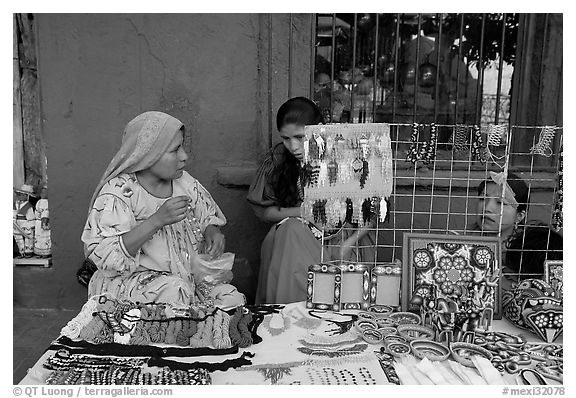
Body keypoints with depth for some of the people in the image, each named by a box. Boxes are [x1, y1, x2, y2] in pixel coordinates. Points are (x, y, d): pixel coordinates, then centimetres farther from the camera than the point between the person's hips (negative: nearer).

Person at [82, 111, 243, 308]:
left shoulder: (184, 181, 3)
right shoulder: (117, 193, -14)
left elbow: (208, 217, 16)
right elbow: (104, 255, -22)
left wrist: (212, 232, -10)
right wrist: (157, 220, -31)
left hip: (188, 274, 5)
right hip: (132, 279, -5)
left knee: (233, 299, -17)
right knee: (175, 290, -34)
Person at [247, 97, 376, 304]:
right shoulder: (279, 159, -4)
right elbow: (262, 211, 3)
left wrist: (349, 243, -18)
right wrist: (303, 212, -12)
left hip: (345, 237, -2)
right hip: (292, 239, 2)